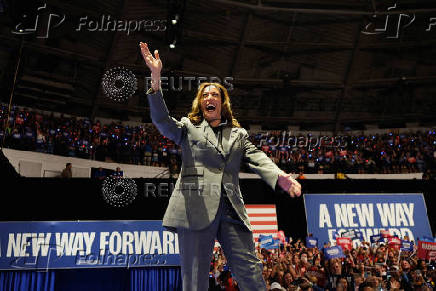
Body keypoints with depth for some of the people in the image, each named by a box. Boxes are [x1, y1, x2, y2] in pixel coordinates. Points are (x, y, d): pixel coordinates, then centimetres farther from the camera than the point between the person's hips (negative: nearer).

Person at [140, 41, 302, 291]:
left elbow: (259, 159, 8)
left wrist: (280, 177, -14)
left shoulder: (239, 134, 21)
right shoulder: (189, 128, 15)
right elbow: (162, 120, -2)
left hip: (232, 211, 2)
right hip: (196, 209, -2)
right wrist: (156, 79, -14)